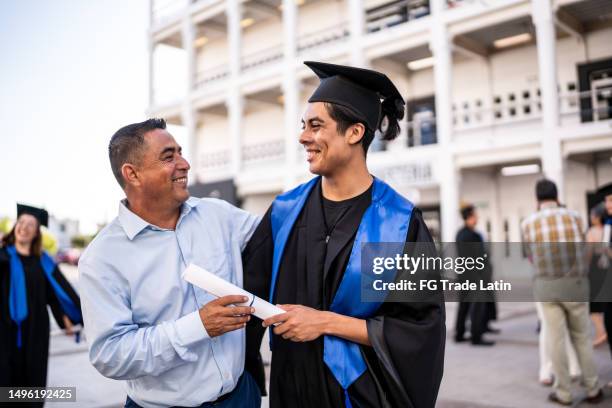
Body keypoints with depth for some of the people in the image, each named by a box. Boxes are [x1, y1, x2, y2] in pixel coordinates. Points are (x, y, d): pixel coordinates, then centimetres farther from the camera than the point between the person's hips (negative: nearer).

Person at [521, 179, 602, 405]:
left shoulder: (528, 223, -1)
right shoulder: (573, 216, 0)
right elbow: (581, 250, 12)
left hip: (546, 286, 0)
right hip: (575, 283, 1)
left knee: (556, 339, 6)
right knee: (581, 337, 13)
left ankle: (563, 392, 13)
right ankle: (593, 389, 19)